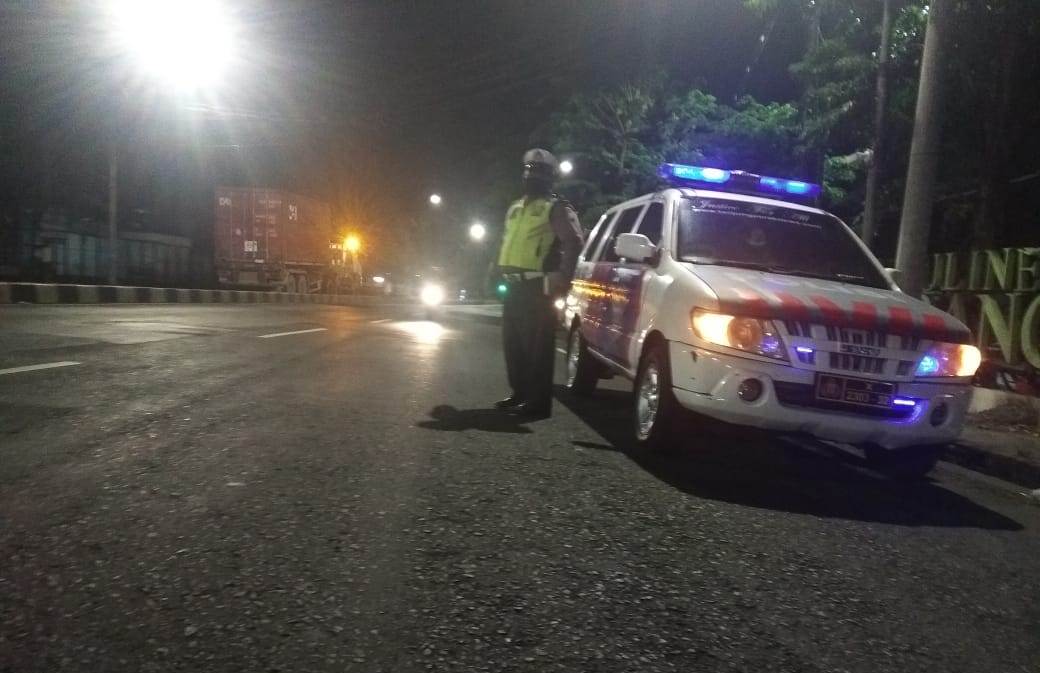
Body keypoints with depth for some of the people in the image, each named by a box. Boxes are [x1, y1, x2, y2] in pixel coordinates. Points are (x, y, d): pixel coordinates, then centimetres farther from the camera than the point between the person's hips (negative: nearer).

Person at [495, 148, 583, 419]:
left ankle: (538, 402, -5)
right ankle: (519, 394, 23)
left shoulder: (557, 208, -3)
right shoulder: (515, 208, 22)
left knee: (536, 346, -8)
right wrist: (500, 272, 21)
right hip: (513, 285, 9)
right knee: (513, 344, 12)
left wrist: (563, 278, -19)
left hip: (538, 287, -9)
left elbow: (573, 243, -15)